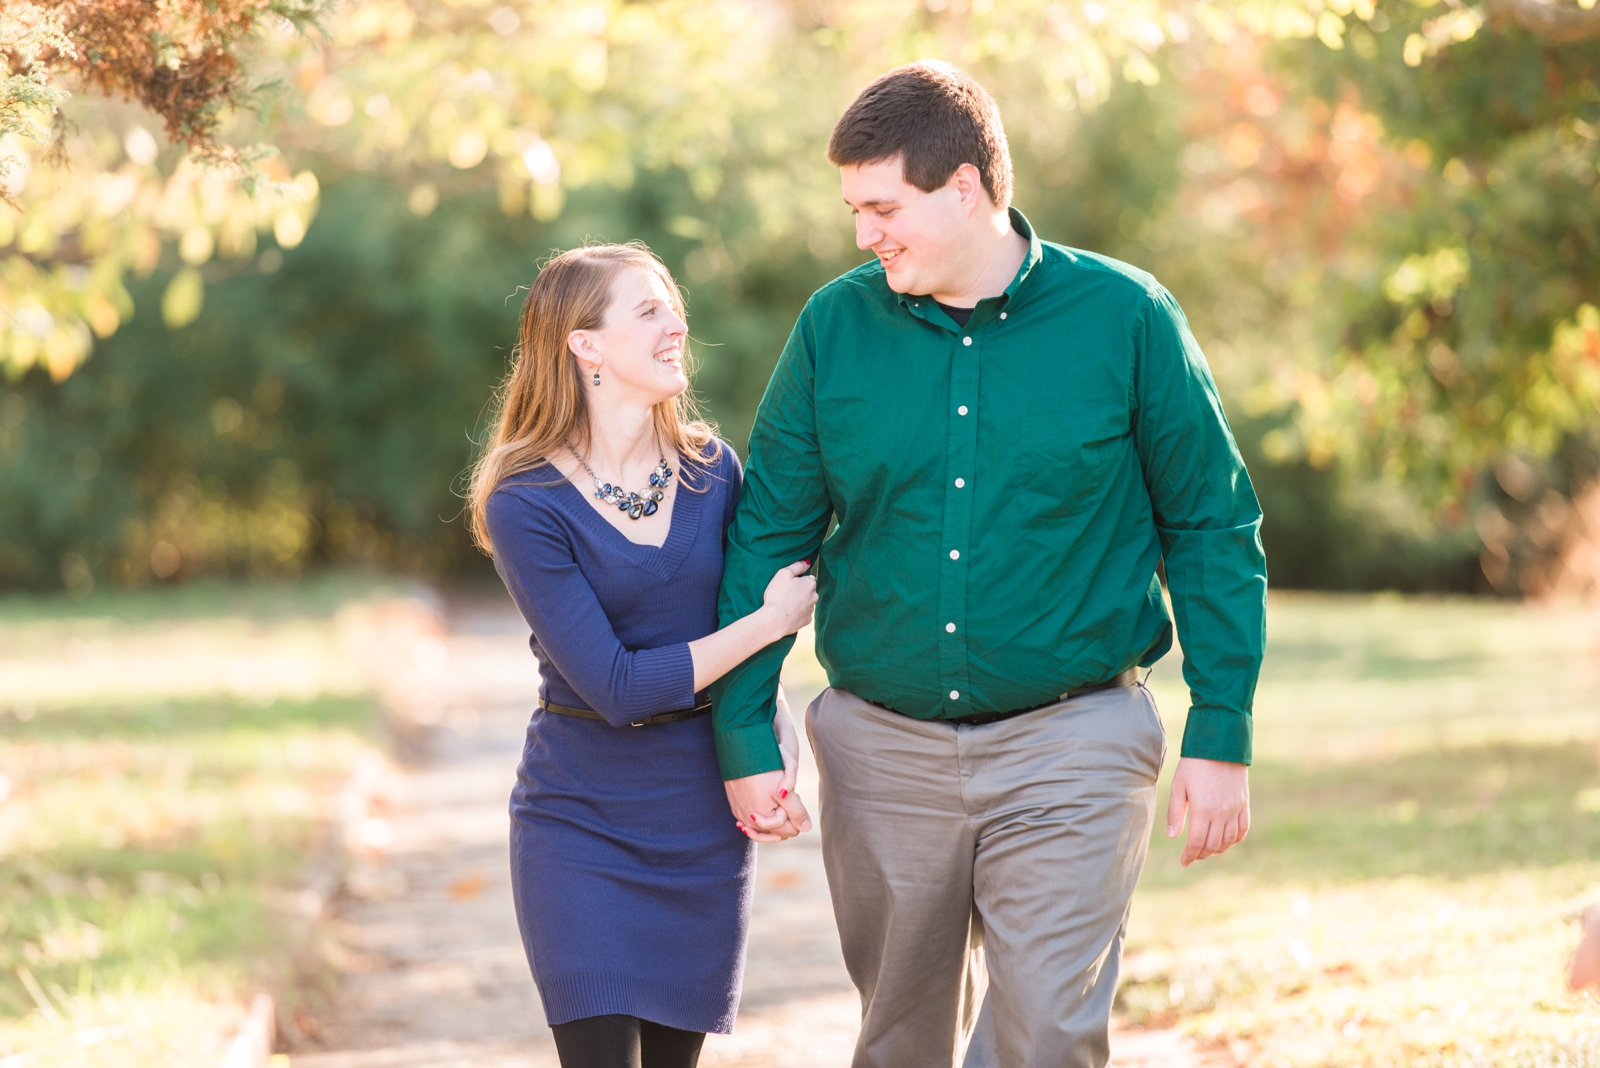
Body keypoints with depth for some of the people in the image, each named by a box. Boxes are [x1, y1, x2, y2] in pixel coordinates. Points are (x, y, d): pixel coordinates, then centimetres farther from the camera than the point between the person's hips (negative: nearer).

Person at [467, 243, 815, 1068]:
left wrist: (774, 766, -4)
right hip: (582, 821, -4)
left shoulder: (712, 470, 2)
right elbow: (618, 686, -17)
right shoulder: (525, 504, -12)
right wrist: (772, 620, -13)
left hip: (705, 824, 4)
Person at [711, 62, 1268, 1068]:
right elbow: (769, 533, 6)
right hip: (882, 749, 3)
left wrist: (1220, 738, -3)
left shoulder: (1125, 317, -5)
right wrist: (746, 735, 0)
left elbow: (1215, 529, 0)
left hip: (1067, 752, -3)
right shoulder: (836, 327, 0)